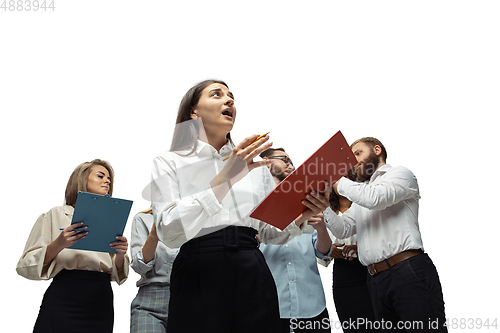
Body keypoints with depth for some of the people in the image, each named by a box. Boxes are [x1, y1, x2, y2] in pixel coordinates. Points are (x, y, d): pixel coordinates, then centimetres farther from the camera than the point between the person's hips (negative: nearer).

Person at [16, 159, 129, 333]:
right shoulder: (55, 215, 5)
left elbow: (117, 274, 14)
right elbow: (26, 266, -2)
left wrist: (120, 255, -8)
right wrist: (58, 245, -19)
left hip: (101, 305, 4)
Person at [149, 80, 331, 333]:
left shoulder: (256, 164, 15)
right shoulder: (169, 163, 3)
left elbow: (269, 231, 15)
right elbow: (169, 232, -13)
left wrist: (302, 216, -6)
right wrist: (225, 179, -21)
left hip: (252, 276, 4)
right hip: (199, 276, -3)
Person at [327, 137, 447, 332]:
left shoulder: (400, 174, 7)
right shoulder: (359, 194, 28)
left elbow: (375, 198, -13)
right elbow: (343, 229, 18)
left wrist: (339, 183, -1)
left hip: (409, 272, -6)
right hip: (377, 280, 6)